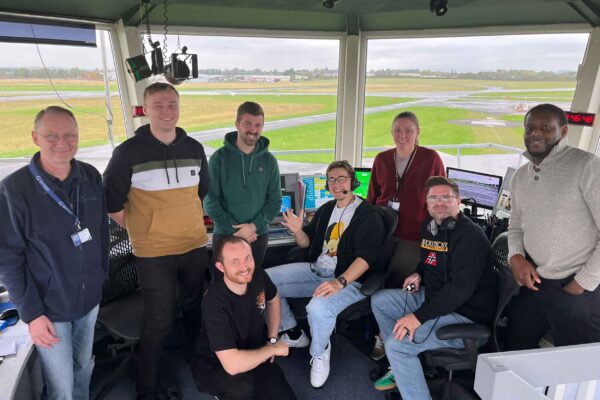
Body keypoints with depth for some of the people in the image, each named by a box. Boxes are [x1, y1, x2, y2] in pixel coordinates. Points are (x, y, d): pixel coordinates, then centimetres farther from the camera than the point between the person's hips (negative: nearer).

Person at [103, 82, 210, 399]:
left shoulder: (194, 148, 4)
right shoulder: (128, 152, -10)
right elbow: (111, 200, -2)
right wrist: (140, 229, -2)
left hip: (195, 246, 4)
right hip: (153, 253, -4)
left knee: (195, 308, 20)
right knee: (159, 322, 4)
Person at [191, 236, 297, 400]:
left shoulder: (258, 276, -14)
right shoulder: (215, 303, -32)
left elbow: (273, 300, 11)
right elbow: (232, 365, -38)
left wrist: (273, 339, 2)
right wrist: (272, 349, -23)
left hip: (253, 356, 5)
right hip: (213, 364, -5)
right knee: (242, 386, -36)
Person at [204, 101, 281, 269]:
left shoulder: (269, 160, 1)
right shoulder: (219, 157, -5)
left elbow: (275, 200, 0)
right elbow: (210, 199, -8)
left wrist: (254, 226, -13)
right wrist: (235, 229, -13)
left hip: (259, 236, 2)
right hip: (225, 235, -2)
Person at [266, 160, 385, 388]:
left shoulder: (368, 216, -7)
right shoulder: (326, 209, 14)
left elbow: (366, 256, -19)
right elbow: (308, 243, 19)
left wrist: (340, 282, -33)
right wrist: (298, 231, -5)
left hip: (349, 279, -7)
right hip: (315, 270, 7)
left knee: (318, 308, -37)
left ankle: (320, 352, -1)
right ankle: (292, 334, 16)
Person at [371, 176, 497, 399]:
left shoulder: (470, 235, -20)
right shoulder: (429, 227, 8)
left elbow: (461, 287, -28)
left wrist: (419, 316, -30)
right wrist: (418, 275, 5)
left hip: (466, 315, -9)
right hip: (433, 297, 10)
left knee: (396, 343, -24)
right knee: (379, 301, 9)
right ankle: (402, 366, 17)